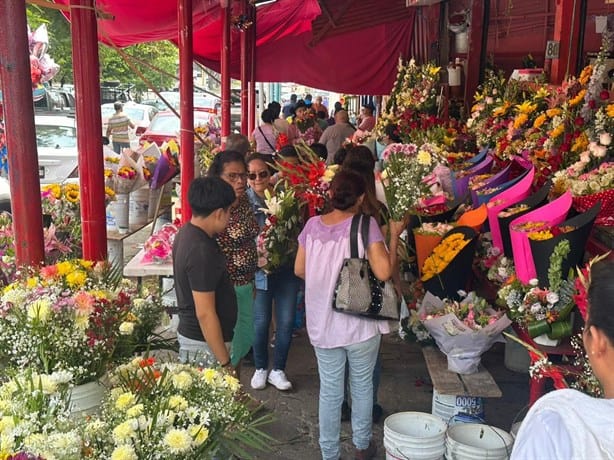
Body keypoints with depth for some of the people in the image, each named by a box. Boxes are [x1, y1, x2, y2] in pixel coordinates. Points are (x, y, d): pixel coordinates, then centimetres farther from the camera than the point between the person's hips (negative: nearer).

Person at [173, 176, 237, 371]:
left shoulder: (186, 232, 4)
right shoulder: (201, 251, -26)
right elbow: (205, 314, -25)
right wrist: (225, 363, -21)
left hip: (190, 332, 9)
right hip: (205, 342, -9)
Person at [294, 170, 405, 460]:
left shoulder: (312, 225, -2)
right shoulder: (366, 225, -14)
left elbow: (299, 270, 6)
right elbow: (383, 272, -18)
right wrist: (394, 236, -7)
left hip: (322, 324, 3)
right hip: (360, 324, -2)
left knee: (329, 391, 14)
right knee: (362, 386, 18)